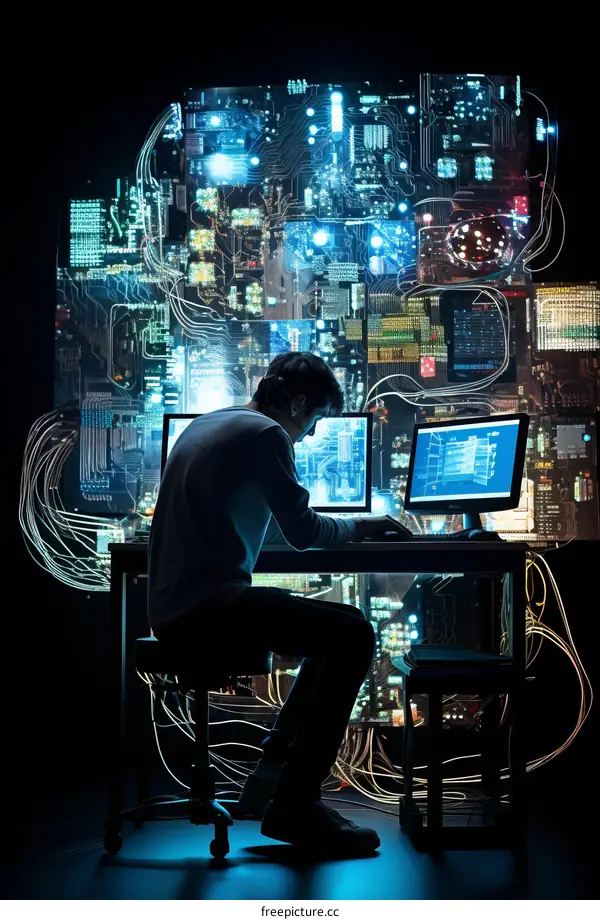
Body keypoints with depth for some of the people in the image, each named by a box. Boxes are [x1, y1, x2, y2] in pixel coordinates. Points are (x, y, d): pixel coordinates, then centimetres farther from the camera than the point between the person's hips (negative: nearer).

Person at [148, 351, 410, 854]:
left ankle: (271, 779, 19)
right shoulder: (265, 434, -9)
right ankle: (294, 805, -7)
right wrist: (361, 525, 8)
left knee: (332, 627, 21)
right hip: (206, 606, -10)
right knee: (354, 635, -11)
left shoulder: (205, 424, 20)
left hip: (172, 608, 10)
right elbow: (304, 533, -11)